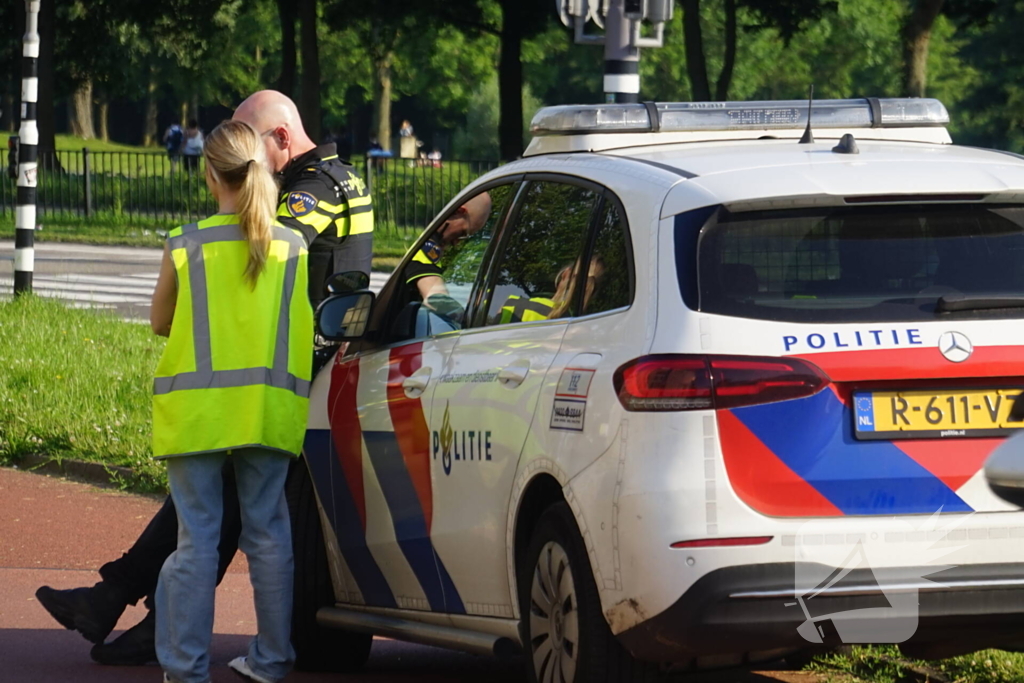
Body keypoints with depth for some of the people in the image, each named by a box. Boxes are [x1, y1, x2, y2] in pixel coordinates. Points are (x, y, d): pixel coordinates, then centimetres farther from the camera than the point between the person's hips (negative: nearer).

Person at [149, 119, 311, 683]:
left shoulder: (185, 247, -5)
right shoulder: (293, 248, 2)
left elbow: (160, 322, 8)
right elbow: (305, 332, 10)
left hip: (197, 409, -2)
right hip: (268, 410, 2)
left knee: (197, 537, 0)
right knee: (268, 532, 11)